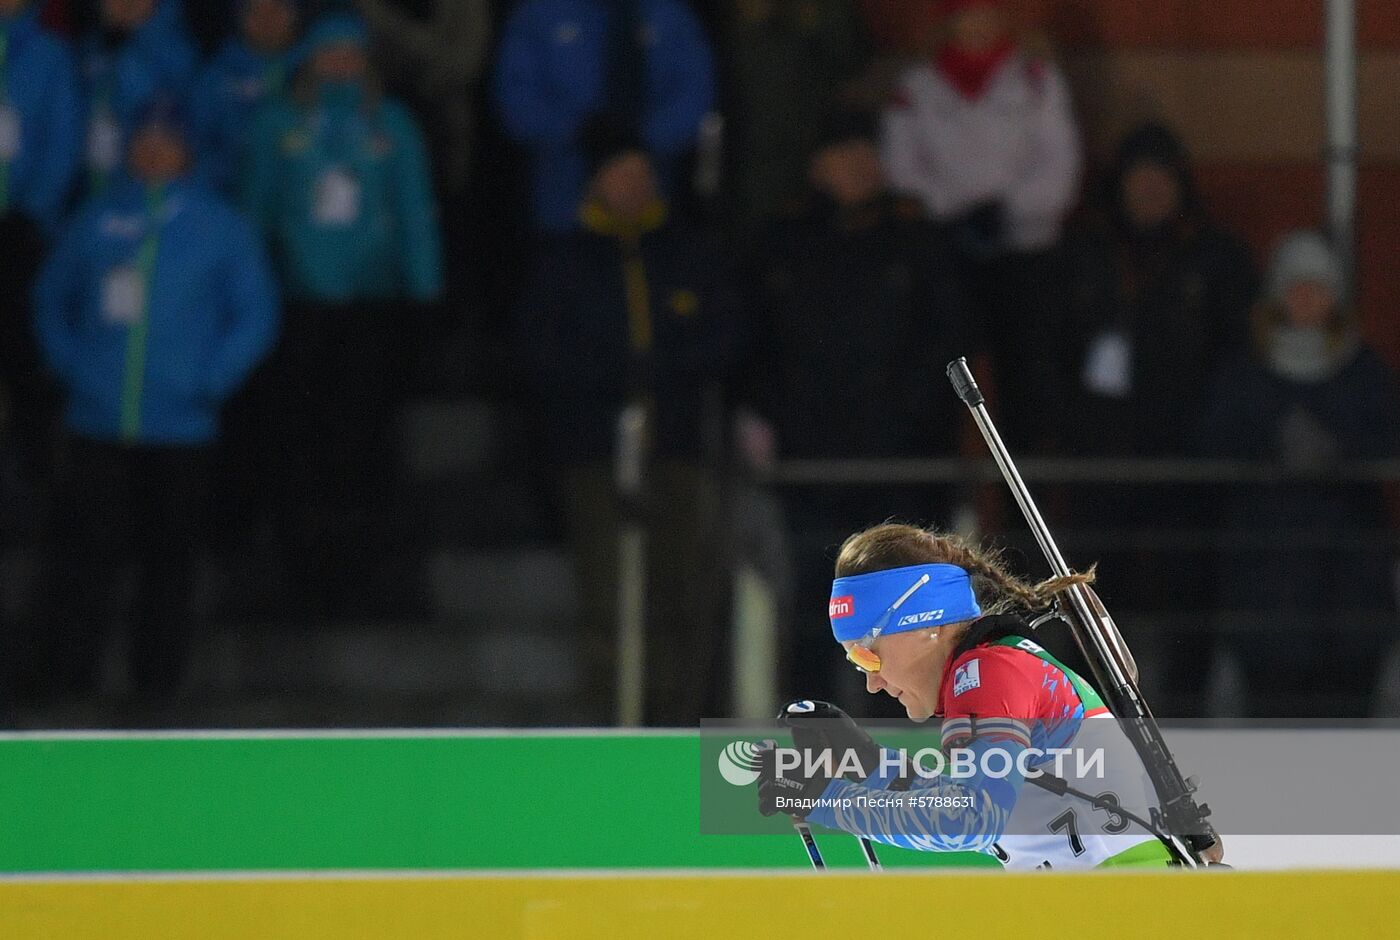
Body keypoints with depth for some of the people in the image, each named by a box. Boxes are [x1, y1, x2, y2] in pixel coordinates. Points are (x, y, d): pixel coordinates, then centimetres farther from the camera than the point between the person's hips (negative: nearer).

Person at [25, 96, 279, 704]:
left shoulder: (220, 229, 5)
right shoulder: (95, 223, 11)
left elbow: (256, 315, 5)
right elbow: (51, 299, 20)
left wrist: (210, 382, -5)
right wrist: (67, 366, 6)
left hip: (179, 428, -1)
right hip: (97, 426, 1)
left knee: (168, 558, 3)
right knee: (83, 549, -5)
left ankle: (157, 677, 10)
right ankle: (64, 671, -2)